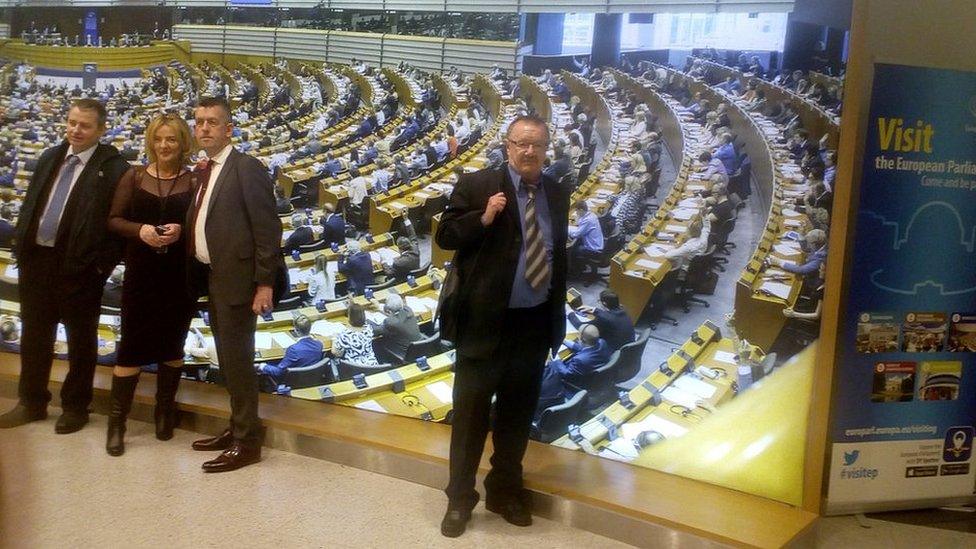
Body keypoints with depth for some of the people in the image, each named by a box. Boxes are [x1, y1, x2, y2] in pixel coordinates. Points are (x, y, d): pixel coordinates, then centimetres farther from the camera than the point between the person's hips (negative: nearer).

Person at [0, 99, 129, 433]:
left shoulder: (113, 167, -10)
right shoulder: (50, 157, 11)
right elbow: (31, 203, 15)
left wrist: (102, 264, -16)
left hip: (79, 267, -6)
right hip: (36, 259, 6)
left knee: (80, 340, 7)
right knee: (34, 335, 16)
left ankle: (75, 407, 23)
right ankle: (32, 403, 31)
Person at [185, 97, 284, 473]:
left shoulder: (247, 168, -12)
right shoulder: (201, 172, 14)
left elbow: (267, 227, -16)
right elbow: (201, 226, 14)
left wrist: (265, 283, -19)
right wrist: (195, 266, 5)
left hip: (236, 279, -9)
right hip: (210, 278, 9)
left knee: (237, 358, -3)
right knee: (227, 359, 16)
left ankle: (247, 442, 7)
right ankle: (237, 428, 29)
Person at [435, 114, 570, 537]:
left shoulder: (557, 194, 8)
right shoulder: (477, 185, -6)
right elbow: (445, 236, -8)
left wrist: (558, 316, 14)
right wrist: (484, 217, -25)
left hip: (536, 323, 4)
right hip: (486, 321, -4)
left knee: (518, 412, 15)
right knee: (471, 411, 7)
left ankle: (505, 490, 33)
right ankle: (460, 498, 22)